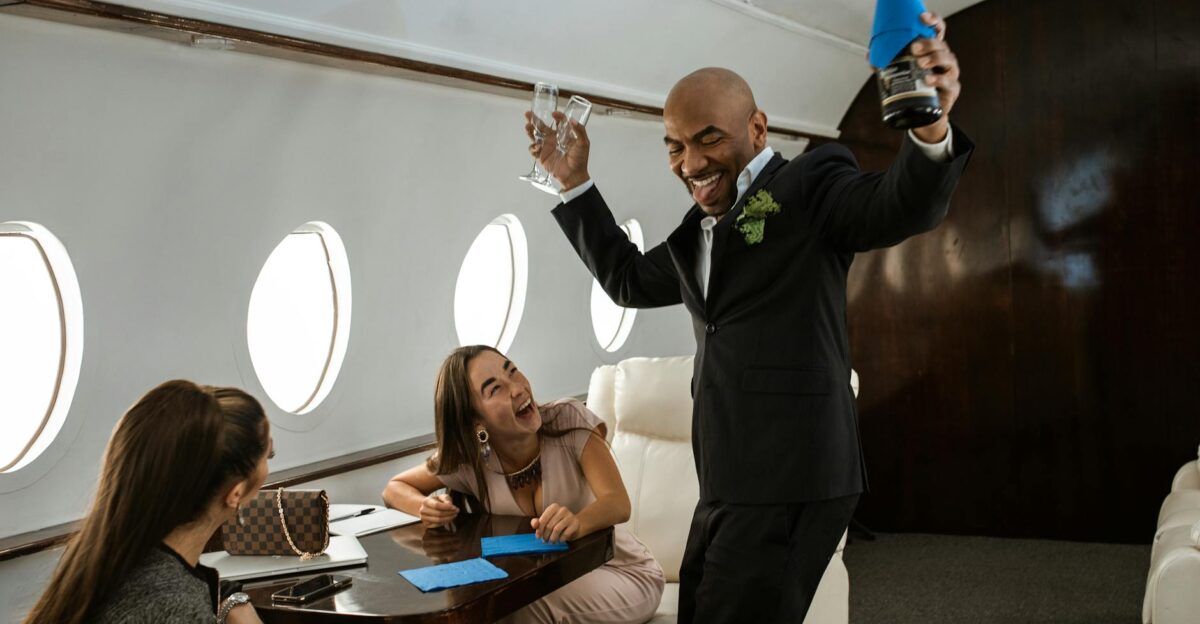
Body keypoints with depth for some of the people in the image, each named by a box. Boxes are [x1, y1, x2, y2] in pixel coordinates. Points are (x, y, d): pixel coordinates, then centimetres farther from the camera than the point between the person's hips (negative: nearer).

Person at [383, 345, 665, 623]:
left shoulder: (570, 419, -18)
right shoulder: (467, 459, -11)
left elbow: (619, 503, -27)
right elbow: (395, 488, 3)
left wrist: (577, 523, -52)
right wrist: (427, 507, -21)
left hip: (620, 574, -2)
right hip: (548, 578, 3)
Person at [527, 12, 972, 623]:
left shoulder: (809, 184, -5)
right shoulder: (699, 228, 18)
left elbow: (902, 208, -22)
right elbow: (629, 280, 31)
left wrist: (931, 128, -44)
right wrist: (573, 181, 26)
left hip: (789, 483, -8)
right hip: (726, 483, 9)